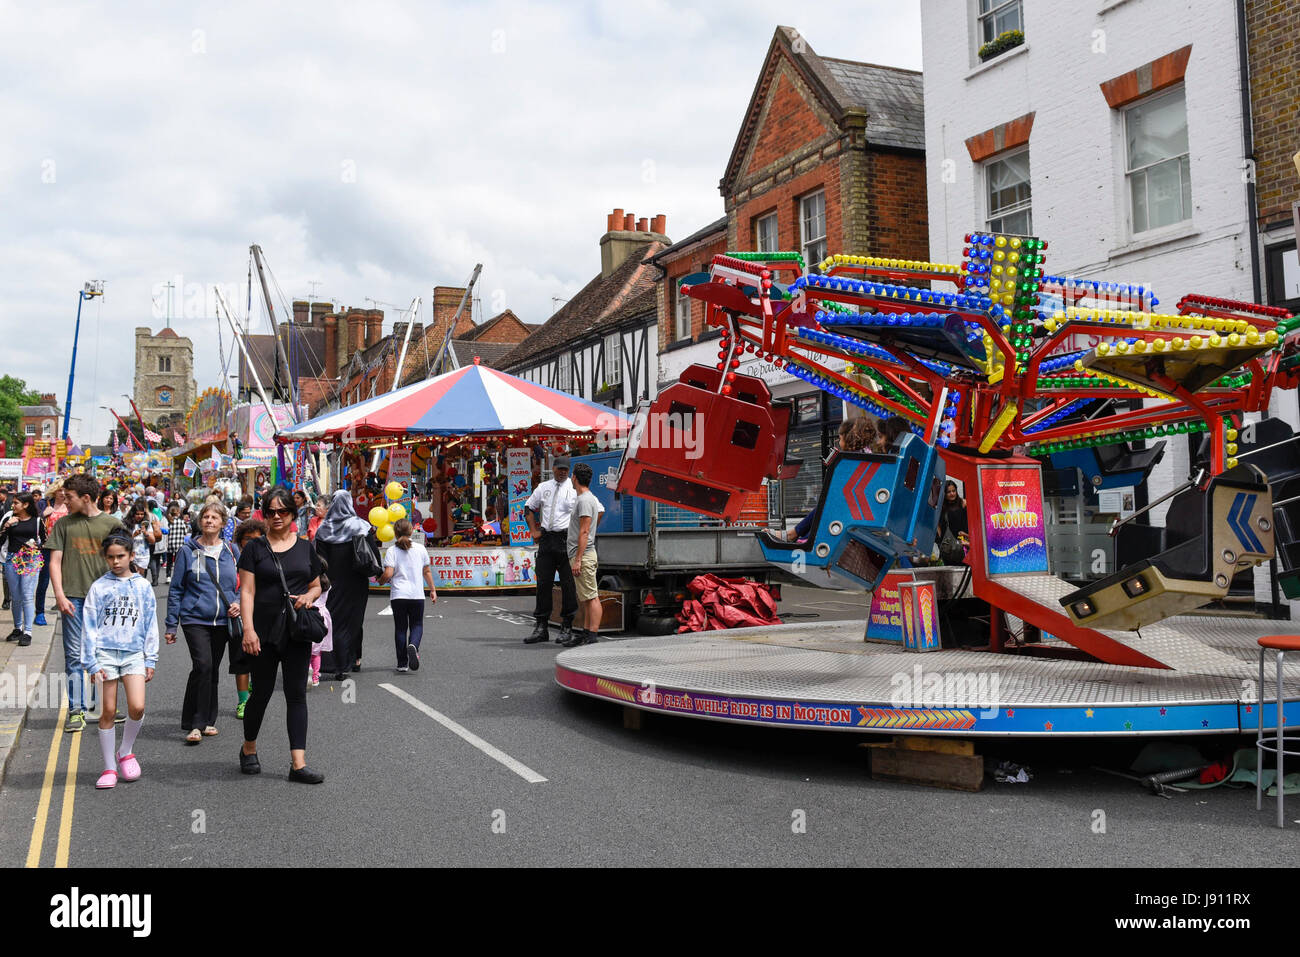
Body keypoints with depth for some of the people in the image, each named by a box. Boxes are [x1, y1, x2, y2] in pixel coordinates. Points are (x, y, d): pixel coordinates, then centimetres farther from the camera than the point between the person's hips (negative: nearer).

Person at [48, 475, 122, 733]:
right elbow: (55, 561, 5)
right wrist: (60, 595, -6)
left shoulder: (112, 524, 4)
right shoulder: (63, 524, 7)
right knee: (74, 656, 0)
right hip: (74, 598, 0)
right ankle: (76, 711, 5)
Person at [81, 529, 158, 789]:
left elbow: (151, 625, 10)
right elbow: (90, 627, 2)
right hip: (106, 653, -1)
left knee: (137, 707, -13)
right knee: (108, 711, 1)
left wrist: (150, 661, 7)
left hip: (134, 653, 1)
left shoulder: (143, 586, 6)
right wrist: (92, 663, -2)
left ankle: (126, 752, 13)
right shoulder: (99, 587, 2)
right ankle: (109, 768, 13)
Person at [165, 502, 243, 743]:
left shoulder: (231, 551, 8)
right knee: (203, 666, -17)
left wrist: (238, 602, -6)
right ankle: (194, 724, -10)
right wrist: (170, 625, 2)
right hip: (195, 618, -3)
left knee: (213, 670, 11)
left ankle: (208, 720, 23)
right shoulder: (188, 551, 1)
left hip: (223, 621, 3)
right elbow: (176, 589, 4)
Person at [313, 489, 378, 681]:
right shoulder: (360, 525, -7)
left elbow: (319, 559, -1)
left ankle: (340, 667, -1)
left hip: (333, 583, 1)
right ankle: (355, 659, 25)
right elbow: (373, 552, -9)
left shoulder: (323, 528, -2)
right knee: (354, 618, 13)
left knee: (336, 618, 4)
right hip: (355, 583, -1)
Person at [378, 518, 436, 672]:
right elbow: (427, 571, 9)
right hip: (417, 595, 1)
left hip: (398, 595, -1)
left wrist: (381, 581, 10)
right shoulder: (420, 548, 3)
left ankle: (402, 663, 8)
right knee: (417, 625, 11)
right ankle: (413, 646, -21)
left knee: (400, 627, 9)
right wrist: (432, 590, 19)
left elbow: (388, 574, -12)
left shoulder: (392, 551, -3)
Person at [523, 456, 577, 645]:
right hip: (546, 539, 4)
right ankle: (541, 627, 11)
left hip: (566, 538, -4)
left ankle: (567, 627, 6)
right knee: (543, 583, 5)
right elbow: (528, 508, 24)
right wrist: (534, 531, 12)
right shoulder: (543, 487, 13)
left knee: (568, 584, -3)